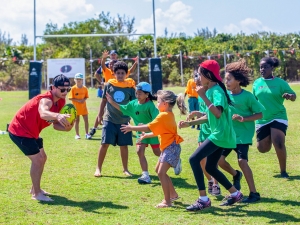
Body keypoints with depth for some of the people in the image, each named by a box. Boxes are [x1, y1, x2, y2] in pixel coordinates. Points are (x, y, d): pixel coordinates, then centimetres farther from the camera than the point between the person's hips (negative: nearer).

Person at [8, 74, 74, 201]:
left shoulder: (61, 102, -2)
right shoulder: (46, 100, -31)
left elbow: (55, 124, -1)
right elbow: (43, 113, -55)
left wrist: (66, 127, -23)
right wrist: (58, 115, -76)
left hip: (30, 132, 10)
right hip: (19, 131, -10)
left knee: (42, 158, 19)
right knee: (38, 160, -14)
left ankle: (35, 188, 34)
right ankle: (36, 194, -2)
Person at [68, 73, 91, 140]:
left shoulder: (85, 88, -1)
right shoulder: (73, 88, -9)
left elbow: (86, 96, 8)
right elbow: (70, 98, -10)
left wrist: (84, 100, -14)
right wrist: (78, 100, -19)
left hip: (83, 106, 2)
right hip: (76, 107, -2)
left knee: (86, 120, 0)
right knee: (77, 120, 6)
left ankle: (87, 134, 10)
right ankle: (77, 135, 15)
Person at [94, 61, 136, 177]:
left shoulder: (130, 86, -3)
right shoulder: (109, 84, -2)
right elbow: (104, 100, 9)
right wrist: (100, 114, 11)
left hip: (124, 120, 1)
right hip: (109, 119, 0)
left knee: (124, 145, 7)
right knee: (105, 143, -4)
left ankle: (125, 169, 20)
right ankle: (98, 168, 6)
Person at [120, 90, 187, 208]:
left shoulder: (163, 116, -17)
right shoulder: (169, 115, 13)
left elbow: (149, 127, -19)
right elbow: (158, 132, 19)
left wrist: (132, 128, -14)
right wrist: (145, 135, 21)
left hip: (171, 148, -11)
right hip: (167, 148, 11)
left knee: (161, 173, -13)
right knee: (159, 170, 19)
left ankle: (167, 201, -9)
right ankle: (173, 194, 27)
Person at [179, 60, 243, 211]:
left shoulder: (216, 91, -16)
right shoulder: (210, 90, 13)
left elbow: (218, 113, -32)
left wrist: (203, 96, -30)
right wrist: (190, 123, 16)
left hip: (220, 134, -10)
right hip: (219, 134, 10)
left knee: (194, 159, -16)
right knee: (210, 167, 16)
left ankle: (203, 200, -14)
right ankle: (235, 194, 28)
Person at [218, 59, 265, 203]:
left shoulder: (247, 96, -15)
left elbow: (260, 114, -12)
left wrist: (244, 119, -24)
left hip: (243, 134, -6)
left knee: (242, 161, -18)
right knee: (219, 159, -1)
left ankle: (254, 193, -8)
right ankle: (236, 175, 30)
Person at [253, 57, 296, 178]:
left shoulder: (280, 82, -7)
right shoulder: (256, 83, 3)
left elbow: (293, 96, -7)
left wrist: (289, 96, -29)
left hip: (278, 117, -4)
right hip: (262, 120, 4)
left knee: (279, 144, -19)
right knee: (262, 148, 5)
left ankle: (283, 171, 0)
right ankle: (270, 139, 42)